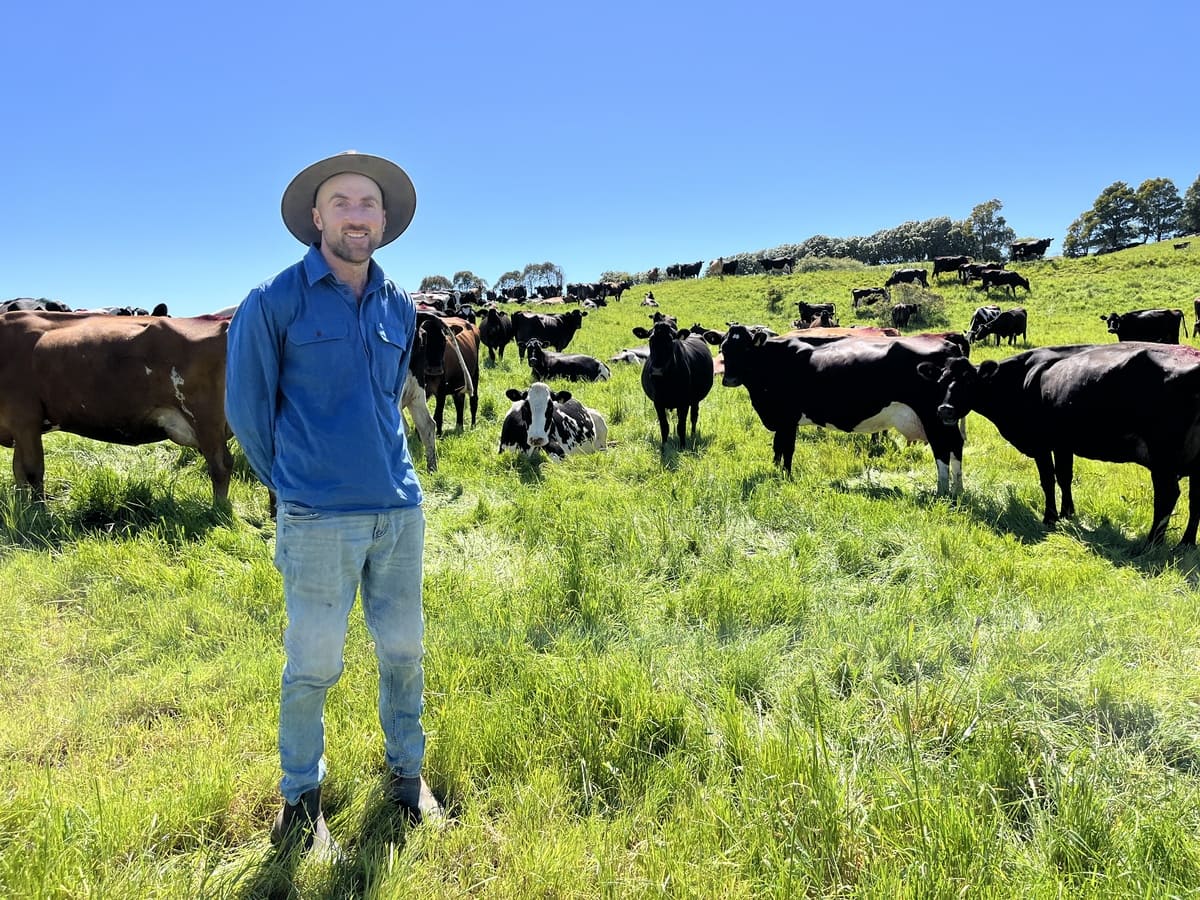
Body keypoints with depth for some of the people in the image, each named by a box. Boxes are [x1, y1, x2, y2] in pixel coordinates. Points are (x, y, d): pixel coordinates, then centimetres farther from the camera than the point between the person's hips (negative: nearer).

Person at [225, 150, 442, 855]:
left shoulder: (400, 308, 9)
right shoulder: (276, 300, -5)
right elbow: (246, 402, 2)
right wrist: (291, 480, 9)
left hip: (400, 510, 5)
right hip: (318, 518, -4)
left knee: (404, 650, 14)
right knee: (314, 664, 6)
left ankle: (407, 770, 34)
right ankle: (301, 798, 27)